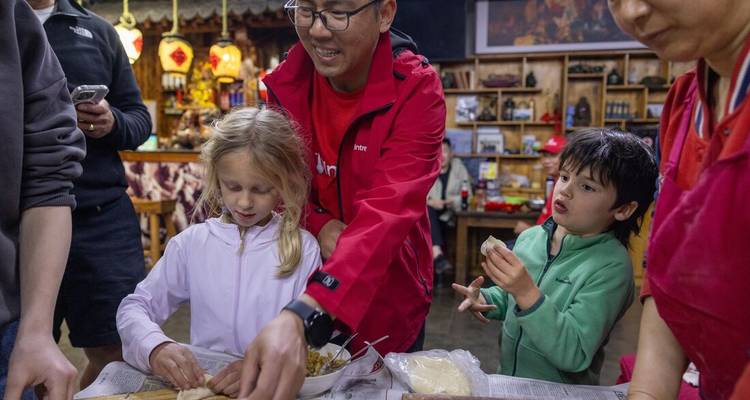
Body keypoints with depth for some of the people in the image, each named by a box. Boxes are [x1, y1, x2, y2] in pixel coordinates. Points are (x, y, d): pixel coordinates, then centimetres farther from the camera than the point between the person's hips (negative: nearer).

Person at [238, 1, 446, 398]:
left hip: (387, 299, -3)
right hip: (306, 282, 3)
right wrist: (320, 227, -22)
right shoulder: (287, 82, -10)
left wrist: (302, 316, -49)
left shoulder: (416, 90, -23)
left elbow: (386, 213, -35)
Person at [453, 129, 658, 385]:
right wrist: (486, 300, -4)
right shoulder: (530, 237, -1)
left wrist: (527, 292, -31)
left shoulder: (611, 266, -16)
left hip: (561, 390, -5)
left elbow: (575, 356, -22)